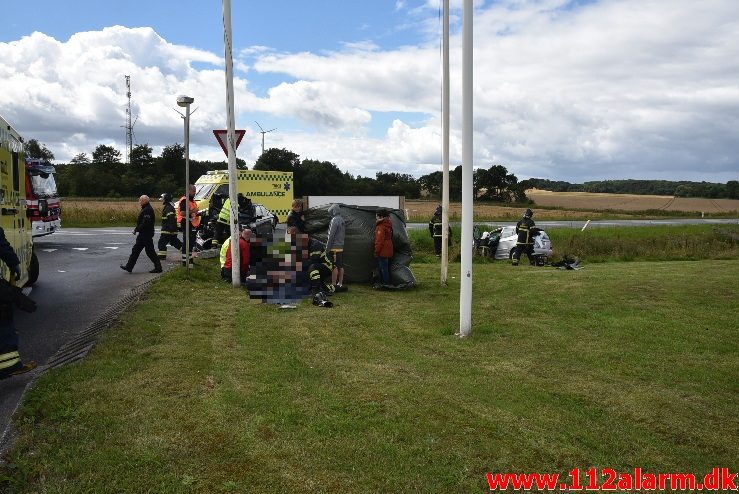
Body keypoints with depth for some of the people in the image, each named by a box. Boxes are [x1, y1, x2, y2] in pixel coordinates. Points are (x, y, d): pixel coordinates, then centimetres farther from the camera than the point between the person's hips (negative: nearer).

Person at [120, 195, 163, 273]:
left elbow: (145, 223, -26)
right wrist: (137, 229, 11)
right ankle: (129, 266, 17)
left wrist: (137, 229, -18)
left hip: (146, 235, -11)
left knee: (150, 251, -4)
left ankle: (158, 267, 3)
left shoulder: (147, 210, -19)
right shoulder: (145, 209, 15)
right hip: (143, 235, 11)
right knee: (135, 250, 12)